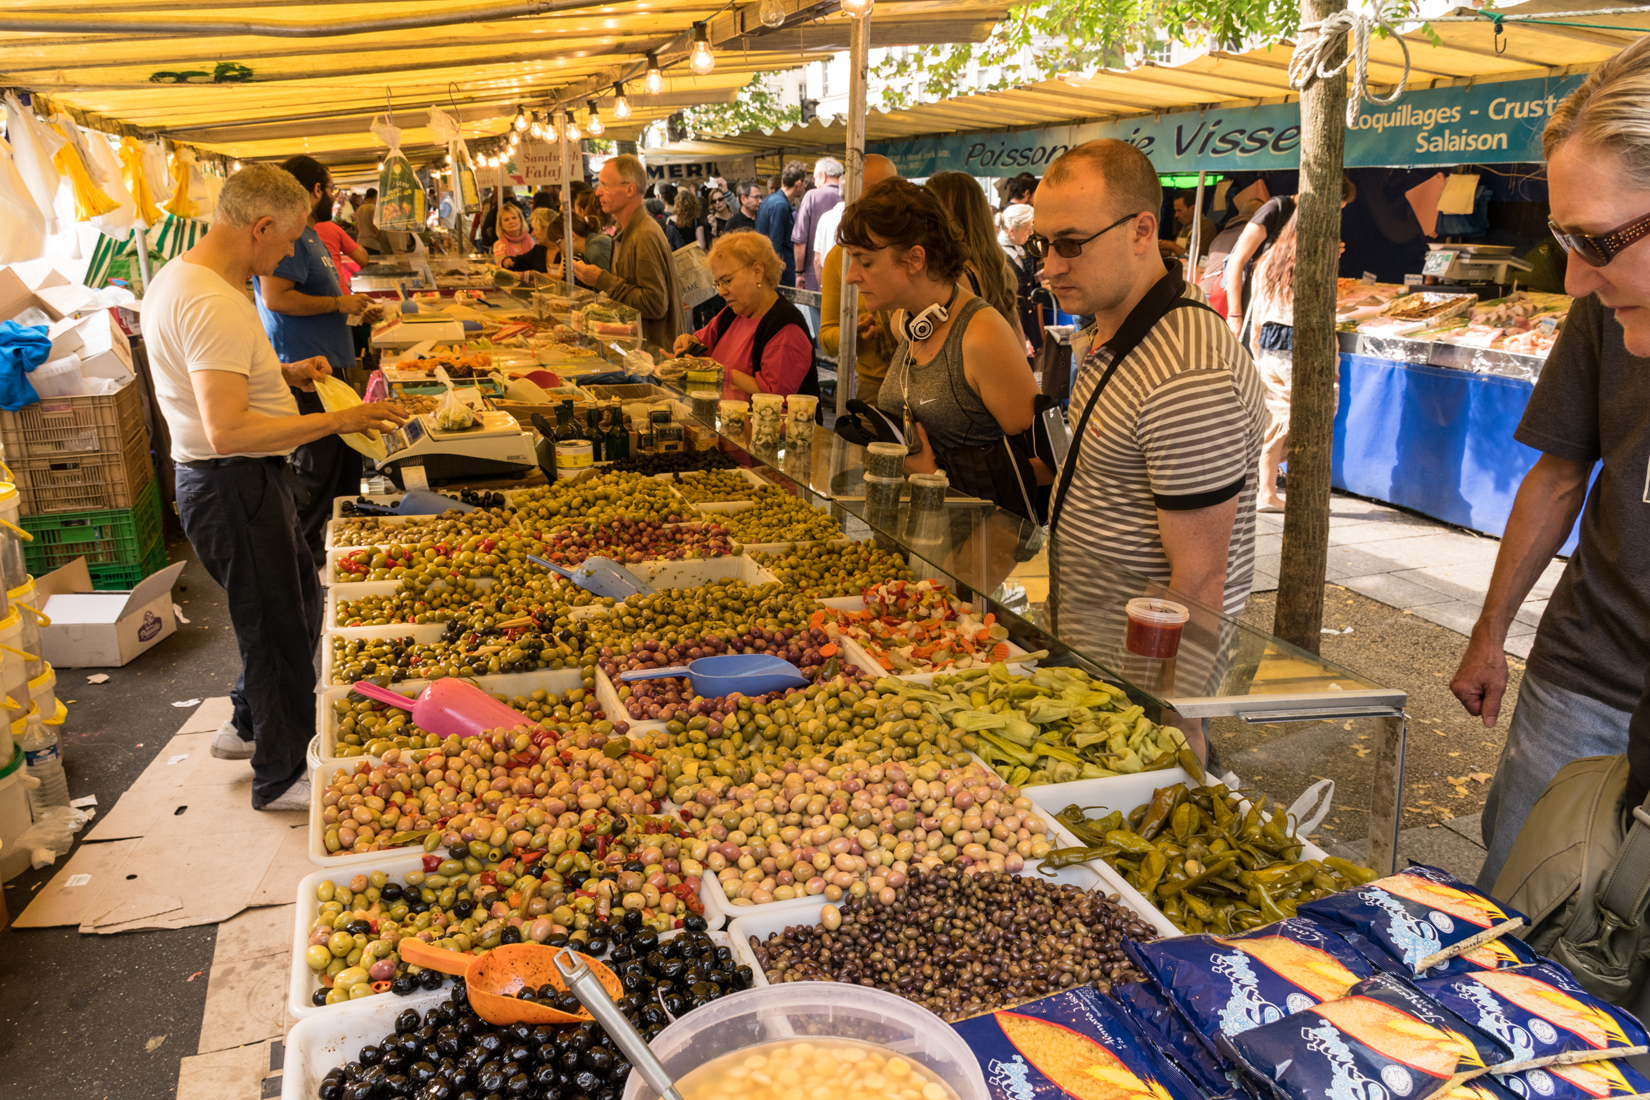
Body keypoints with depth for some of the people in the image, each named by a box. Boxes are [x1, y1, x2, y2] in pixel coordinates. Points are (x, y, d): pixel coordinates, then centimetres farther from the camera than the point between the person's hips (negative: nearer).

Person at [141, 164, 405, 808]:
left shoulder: (177, 278, 10)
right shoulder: (213, 304, -25)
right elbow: (228, 431, -32)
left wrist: (283, 373, 11)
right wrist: (337, 421, -27)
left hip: (224, 482, 11)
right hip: (234, 487, -11)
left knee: (299, 603, 24)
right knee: (277, 629, 4)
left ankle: (248, 727, 41)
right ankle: (280, 777, 21)